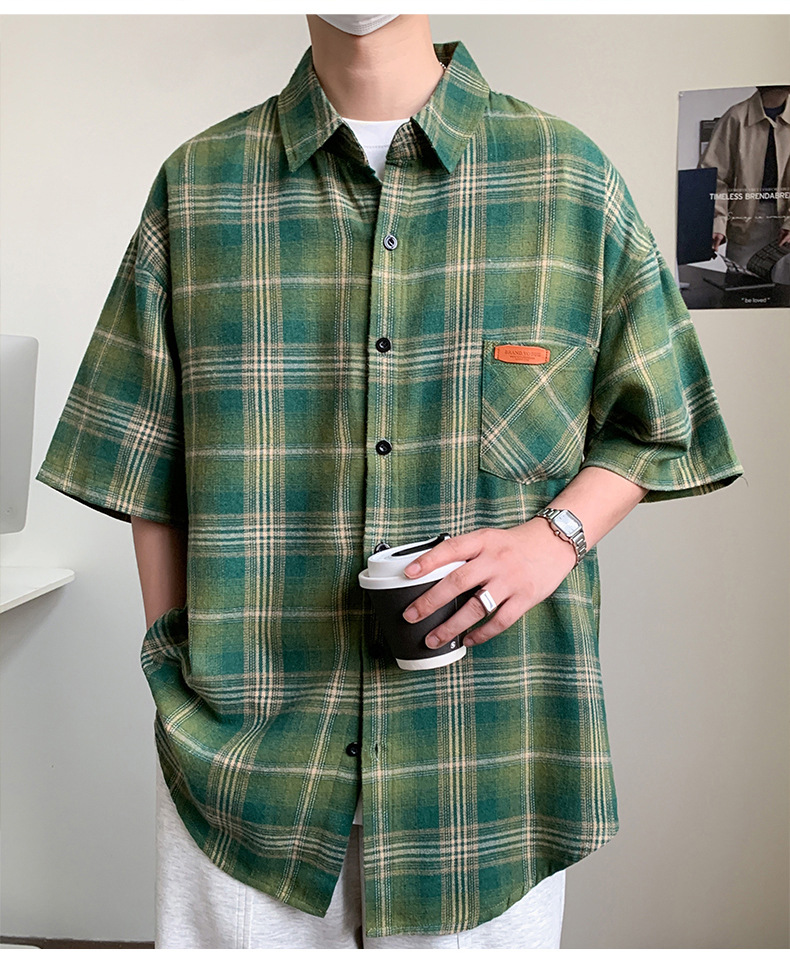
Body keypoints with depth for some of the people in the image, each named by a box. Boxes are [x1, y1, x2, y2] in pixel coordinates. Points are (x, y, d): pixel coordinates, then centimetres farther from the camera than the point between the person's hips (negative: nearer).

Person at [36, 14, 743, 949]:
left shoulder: (569, 176, 3)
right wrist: (177, 662, 2)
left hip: (488, 743, 1)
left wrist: (555, 534, -9)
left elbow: (656, 427, 9)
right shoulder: (196, 184, 4)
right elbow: (147, 465, 6)